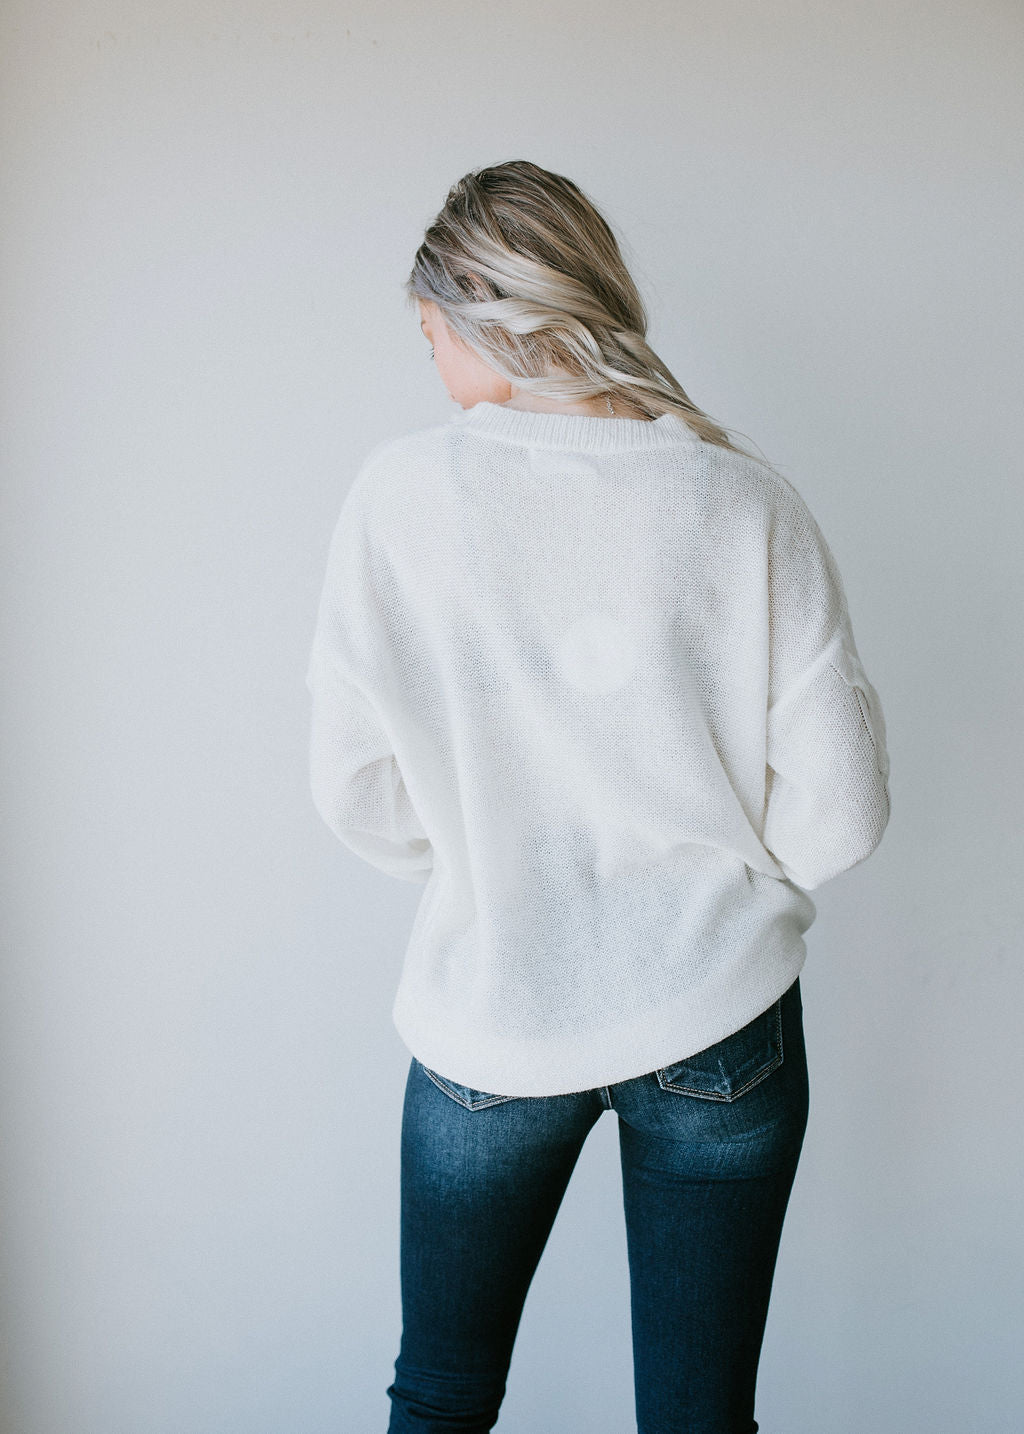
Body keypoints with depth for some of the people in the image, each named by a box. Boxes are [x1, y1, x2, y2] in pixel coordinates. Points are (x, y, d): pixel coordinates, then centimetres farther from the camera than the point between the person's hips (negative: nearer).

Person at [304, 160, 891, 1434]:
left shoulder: (401, 493, -13)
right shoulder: (744, 504, -12)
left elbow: (362, 800, -7)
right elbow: (840, 812, -9)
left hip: (488, 1027, 0)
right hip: (720, 1023, 1)